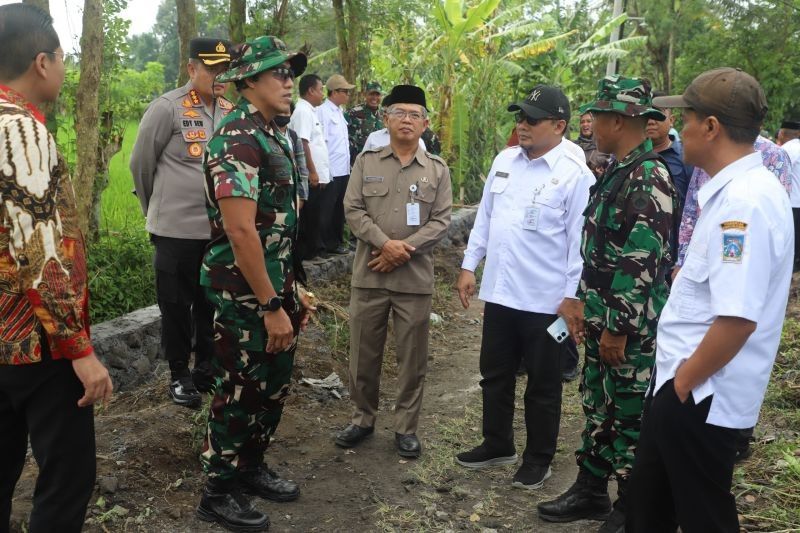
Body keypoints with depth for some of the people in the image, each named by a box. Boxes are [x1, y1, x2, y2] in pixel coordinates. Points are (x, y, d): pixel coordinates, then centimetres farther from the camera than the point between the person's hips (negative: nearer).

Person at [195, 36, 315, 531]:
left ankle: (251, 466, 37)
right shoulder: (237, 140, -19)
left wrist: (291, 290, 17)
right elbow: (240, 232, -25)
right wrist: (270, 305, -22)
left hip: (274, 286, 9)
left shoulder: (273, 136, 11)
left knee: (274, 385, 19)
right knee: (240, 392, 4)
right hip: (244, 293, -9)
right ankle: (219, 493, 22)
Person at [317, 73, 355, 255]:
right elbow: (321, 143, -15)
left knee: (339, 207, 15)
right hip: (331, 171, -8)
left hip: (343, 170, 8)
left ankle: (338, 241, 26)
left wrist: (347, 165, 16)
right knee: (327, 209, 1)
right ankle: (328, 244, 9)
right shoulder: (323, 111, -11)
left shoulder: (339, 112, 16)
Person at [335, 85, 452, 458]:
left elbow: (441, 220, -2)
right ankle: (363, 418, 28)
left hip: (415, 277, 0)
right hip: (369, 274, 1)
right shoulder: (366, 161, 6)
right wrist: (385, 243, -17)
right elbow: (353, 210, -2)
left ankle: (406, 427, 21)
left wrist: (405, 250, -14)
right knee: (364, 354, 10)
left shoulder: (438, 169, 5)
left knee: (412, 357, 7)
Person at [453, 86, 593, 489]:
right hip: (499, 292, 6)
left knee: (542, 385, 10)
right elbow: (484, 216, 13)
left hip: (547, 300, -6)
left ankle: (538, 459, 28)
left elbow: (580, 240, -13)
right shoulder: (504, 161, 7)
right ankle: (497, 444, 37)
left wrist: (573, 296, -14)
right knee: (495, 375, 19)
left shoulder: (575, 173, -13)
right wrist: (469, 265, 10)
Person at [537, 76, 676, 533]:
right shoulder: (619, 172, 11)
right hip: (604, 318, 9)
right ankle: (591, 491, 34)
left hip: (631, 328, -9)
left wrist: (619, 329, -21)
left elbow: (643, 264, -23)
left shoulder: (649, 178, -20)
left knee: (629, 418, 5)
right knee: (598, 408, 19)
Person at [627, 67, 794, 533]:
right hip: (683, 382, 9)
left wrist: (685, 382, -17)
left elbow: (738, 318, -30)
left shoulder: (742, 201, -25)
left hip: (702, 395, -9)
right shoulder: (735, 190, 7)